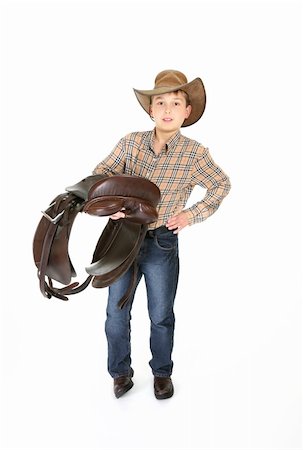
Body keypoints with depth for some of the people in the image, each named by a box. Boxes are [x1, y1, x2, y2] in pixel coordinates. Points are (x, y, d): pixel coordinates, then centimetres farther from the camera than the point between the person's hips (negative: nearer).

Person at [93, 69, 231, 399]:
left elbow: (222, 186, 6)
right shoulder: (131, 142, -4)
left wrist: (191, 214, -4)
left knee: (161, 316, 12)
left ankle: (162, 372, 37)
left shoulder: (195, 154, -9)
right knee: (116, 313, 11)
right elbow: (102, 172, 1)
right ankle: (121, 372, 33)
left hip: (162, 243, -2)